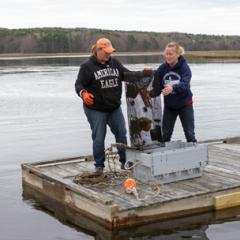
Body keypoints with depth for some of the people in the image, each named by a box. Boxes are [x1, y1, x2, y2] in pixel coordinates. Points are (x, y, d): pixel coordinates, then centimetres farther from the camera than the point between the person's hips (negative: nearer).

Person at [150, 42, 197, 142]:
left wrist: (173, 88, -53)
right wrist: (149, 94, -26)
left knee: (189, 133, 2)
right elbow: (157, 87, -5)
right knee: (165, 134, 8)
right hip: (169, 105, 3)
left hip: (184, 104, -3)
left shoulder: (184, 67, -17)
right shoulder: (162, 68, -7)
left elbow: (185, 84, -33)